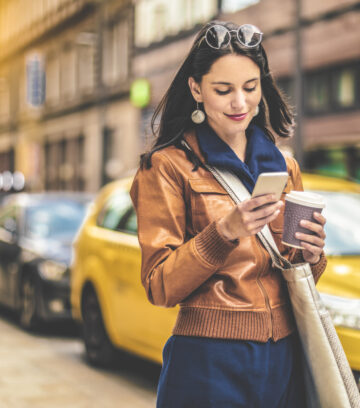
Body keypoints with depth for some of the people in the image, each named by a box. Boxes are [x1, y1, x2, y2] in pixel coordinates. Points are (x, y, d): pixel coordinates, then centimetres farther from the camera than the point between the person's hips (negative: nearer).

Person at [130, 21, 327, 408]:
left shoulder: (284, 167, 11)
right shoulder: (169, 166, -5)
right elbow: (160, 286, -11)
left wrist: (310, 253, -6)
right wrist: (224, 232, -24)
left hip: (284, 361, 5)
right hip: (210, 365, -5)